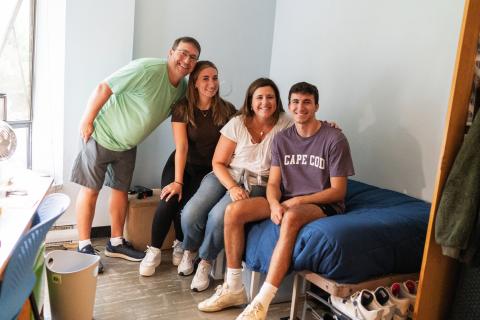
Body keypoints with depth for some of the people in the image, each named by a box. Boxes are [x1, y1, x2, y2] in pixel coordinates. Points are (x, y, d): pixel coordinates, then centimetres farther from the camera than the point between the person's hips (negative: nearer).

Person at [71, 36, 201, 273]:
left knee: (121, 189, 14)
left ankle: (116, 243, 28)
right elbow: (103, 89, -24)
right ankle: (84, 247, 13)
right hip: (102, 135, -7)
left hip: (128, 144, 7)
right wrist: (86, 122, -18)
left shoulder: (182, 88, -4)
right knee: (90, 190, 1)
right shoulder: (147, 69, -28)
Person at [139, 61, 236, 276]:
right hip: (181, 164, 0)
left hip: (208, 169, 0)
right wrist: (178, 181, -23)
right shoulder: (182, 108, -9)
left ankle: (181, 244, 8)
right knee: (168, 201, -25)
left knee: (187, 204, -24)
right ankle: (154, 251, -3)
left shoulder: (227, 110, -7)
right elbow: (181, 147, -16)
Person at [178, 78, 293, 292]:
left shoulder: (285, 125, -1)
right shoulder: (237, 124, -1)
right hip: (225, 177, 2)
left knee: (219, 216, -29)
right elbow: (218, 162, -1)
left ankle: (206, 261, 1)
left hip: (257, 184, -1)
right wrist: (232, 188, -15)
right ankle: (190, 251, 16)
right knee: (190, 214, -21)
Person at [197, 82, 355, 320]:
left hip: (323, 206, -5)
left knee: (291, 217, -40)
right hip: (286, 202, 5)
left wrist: (297, 201, -18)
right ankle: (234, 288, -7)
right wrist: (275, 204, -20)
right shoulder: (281, 139, 6)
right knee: (233, 211, -17)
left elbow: (338, 191, -9)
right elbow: (273, 183, 3)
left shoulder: (334, 139, -8)